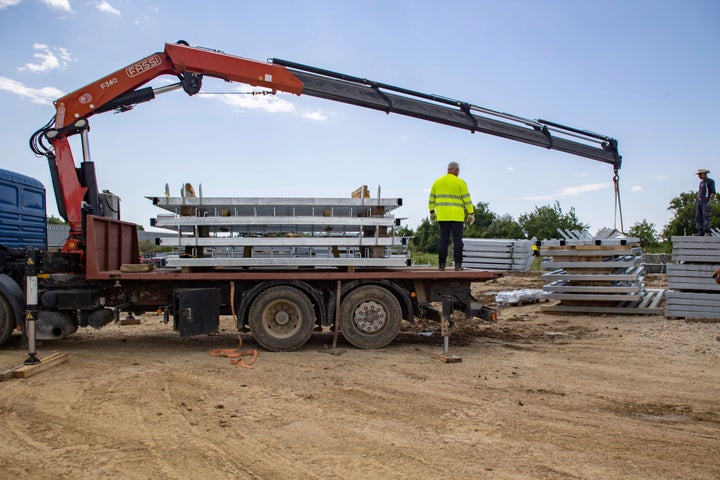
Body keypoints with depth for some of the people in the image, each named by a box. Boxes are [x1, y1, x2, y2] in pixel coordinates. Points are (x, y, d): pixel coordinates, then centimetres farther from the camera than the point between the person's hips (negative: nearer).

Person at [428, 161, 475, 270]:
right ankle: (458, 264, -3)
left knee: (443, 239, 3)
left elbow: (431, 198, 13)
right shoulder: (460, 182, -3)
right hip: (457, 216, -3)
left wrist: (432, 212, 21)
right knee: (457, 239, -1)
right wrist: (471, 213, 0)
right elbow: (467, 199, -5)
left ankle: (442, 264, 1)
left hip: (442, 215, 3)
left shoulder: (437, 182, 9)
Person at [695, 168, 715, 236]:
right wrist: (696, 201, 14)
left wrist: (710, 201, -20)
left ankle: (707, 232, -17)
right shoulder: (701, 183, 22)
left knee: (706, 216, -15)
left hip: (706, 200, -7)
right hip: (699, 201, 7)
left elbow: (713, 192, -9)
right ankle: (700, 232, -3)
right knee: (698, 217, -1)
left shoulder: (711, 181, -1)